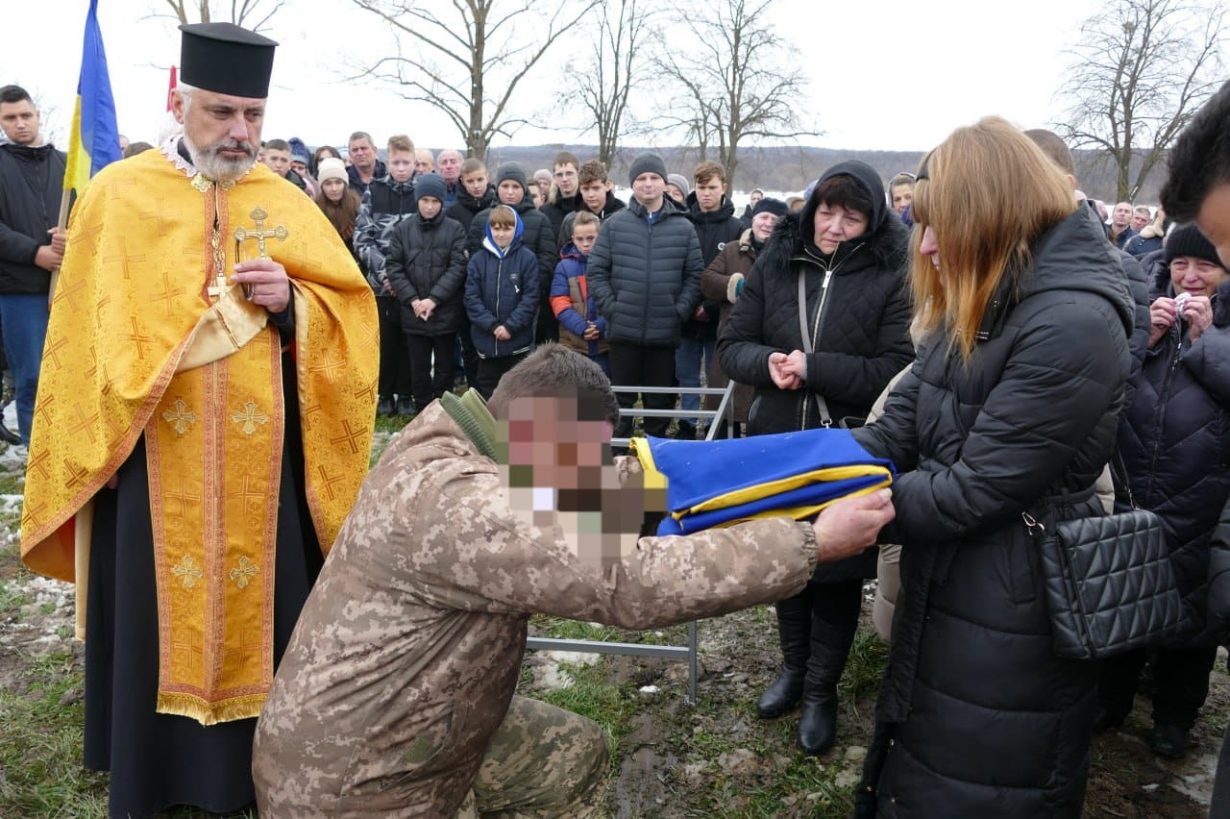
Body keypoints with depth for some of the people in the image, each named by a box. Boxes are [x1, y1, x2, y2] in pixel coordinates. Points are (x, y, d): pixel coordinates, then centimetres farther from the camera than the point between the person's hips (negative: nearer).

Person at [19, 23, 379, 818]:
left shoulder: (288, 203, 6)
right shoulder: (117, 196, 2)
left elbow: (351, 308, 5)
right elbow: (88, 336, 4)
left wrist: (290, 302, -14)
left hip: (262, 464, 1)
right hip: (152, 461, -1)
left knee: (264, 612, 8)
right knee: (156, 620, 8)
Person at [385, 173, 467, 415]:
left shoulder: (455, 230, -3)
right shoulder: (402, 229, 2)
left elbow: (457, 268, -8)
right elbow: (394, 268, 0)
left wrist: (434, 299, -15)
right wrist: (412, 299, -12)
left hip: (445, 313, -1)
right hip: (413, 313, 2)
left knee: (444, 368, 10)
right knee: (419, 368, 11)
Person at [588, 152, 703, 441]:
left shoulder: (683, 227, 5)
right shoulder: (614, 224, 3)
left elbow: (695, 276, 3)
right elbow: (596, 272, 2)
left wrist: (680, 311, -7)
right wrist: (611, 308, -6)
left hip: (665, 331, 0)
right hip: (624, 330, 0)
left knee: (660, 402, 9)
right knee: (621, 400, 9)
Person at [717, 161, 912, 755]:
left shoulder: (892, 277, -10)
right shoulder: (775, 264, 2)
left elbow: (898, 370, -18)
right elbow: (732, 346, 2)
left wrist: (811, 367, -23)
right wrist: (767, 363, -19)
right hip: (778, 443, 4)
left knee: (837, 571, 11)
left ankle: (821, 689, 31)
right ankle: (793, 668, 41)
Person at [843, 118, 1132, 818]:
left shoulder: (1073, 325, -24)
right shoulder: (972, 314, 6)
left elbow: (974, 489, -25)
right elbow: (894, 434, 1)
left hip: (1010, 622, -8)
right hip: (943, 594, 9)